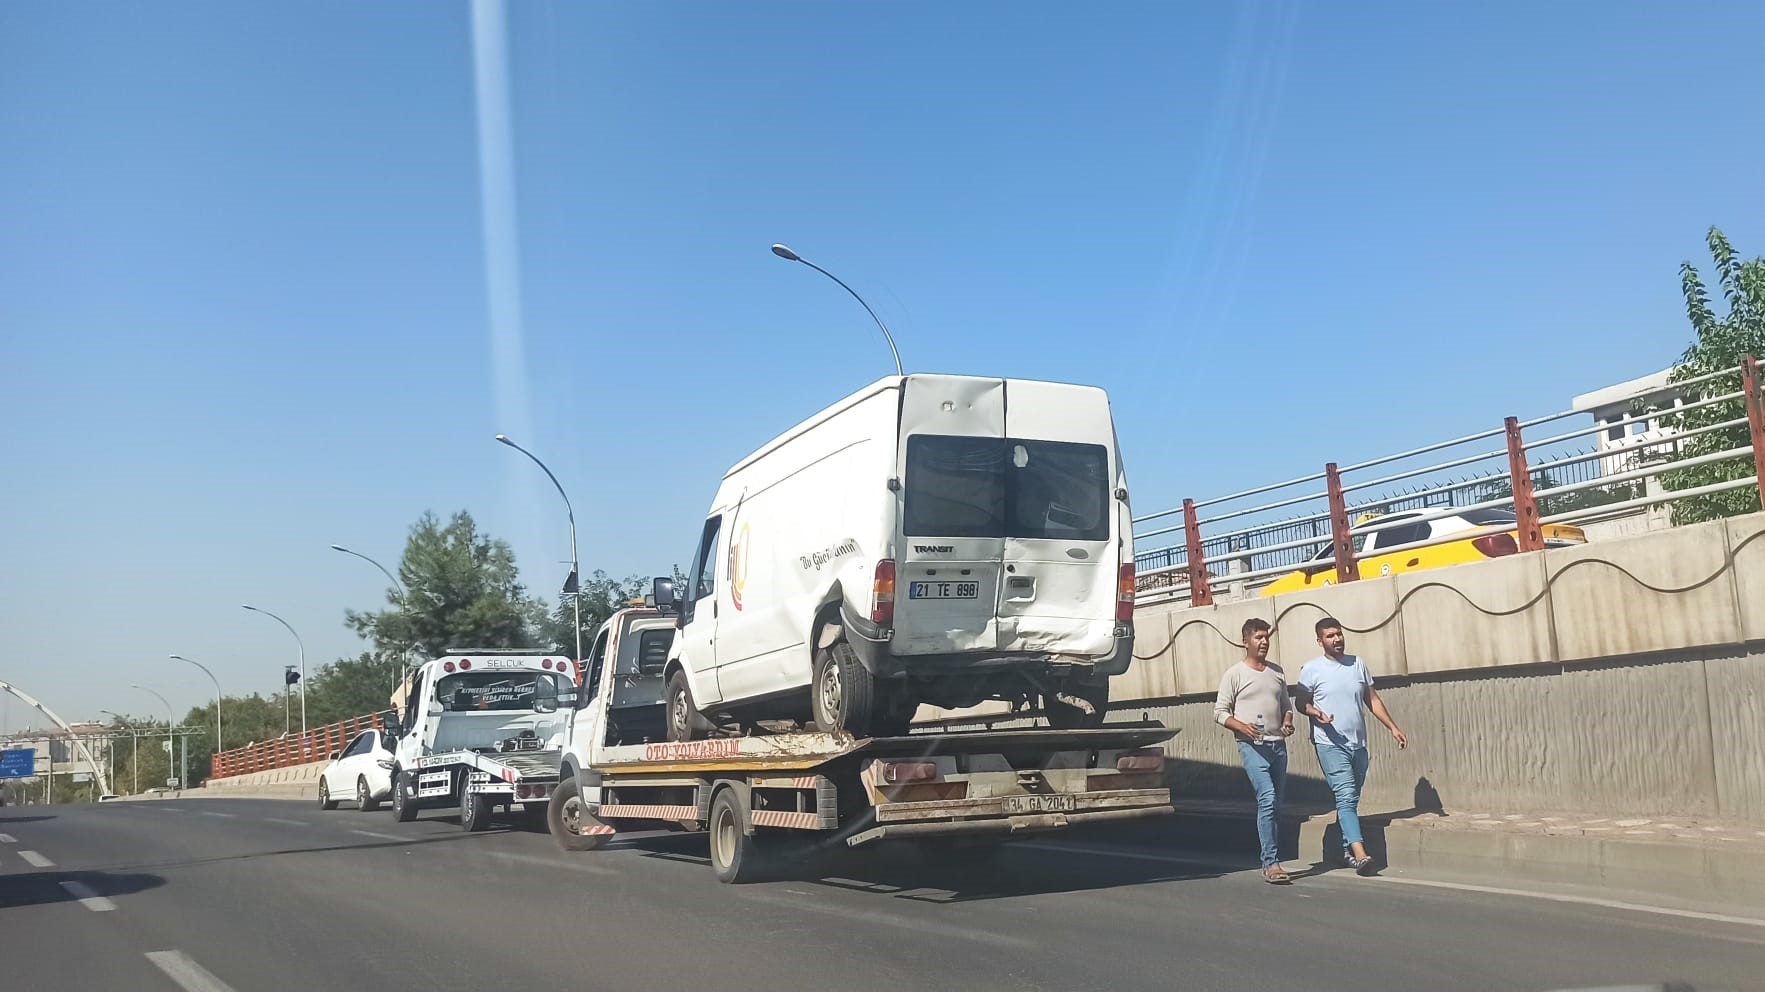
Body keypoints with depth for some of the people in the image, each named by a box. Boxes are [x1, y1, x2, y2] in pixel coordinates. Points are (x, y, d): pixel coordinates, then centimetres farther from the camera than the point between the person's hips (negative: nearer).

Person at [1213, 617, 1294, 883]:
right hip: (1253, 745, -6)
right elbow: (1220, 712, -2)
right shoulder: (1235, 674, -1)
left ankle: (1270, 861, 17)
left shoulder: (1277, 672, 15)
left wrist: (1288, 722, 2)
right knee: (1267, 799, -17)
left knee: (1276, 804, 8)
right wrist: (1241, 726, -18)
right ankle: (1271, 863, -17)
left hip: (1278, 744, 6)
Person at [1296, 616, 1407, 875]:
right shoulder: (1312, 669, -2)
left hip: (1358, 744, 5)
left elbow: (1373, 700, 14)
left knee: (1351, 799, 11)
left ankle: (1347, 850, 22)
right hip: (1331, 744, -5)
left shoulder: (1358, 664, 11)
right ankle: (1360, 854, -24)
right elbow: (1301, 703, 4)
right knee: (1346, 797, -15)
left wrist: (1393, 728, 8)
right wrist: (1315, 713, -17)